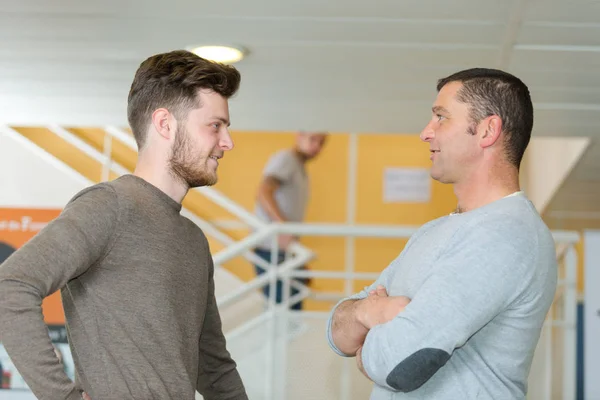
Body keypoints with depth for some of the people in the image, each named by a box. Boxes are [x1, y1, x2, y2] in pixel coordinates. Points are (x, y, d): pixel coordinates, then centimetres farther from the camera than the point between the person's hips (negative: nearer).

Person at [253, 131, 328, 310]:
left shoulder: (301, 169, 23)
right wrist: (282, 225, -40)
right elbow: (263, 193, -24)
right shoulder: (285, 159, -6)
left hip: (286, 250, 10)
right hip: (271, 250, -10)